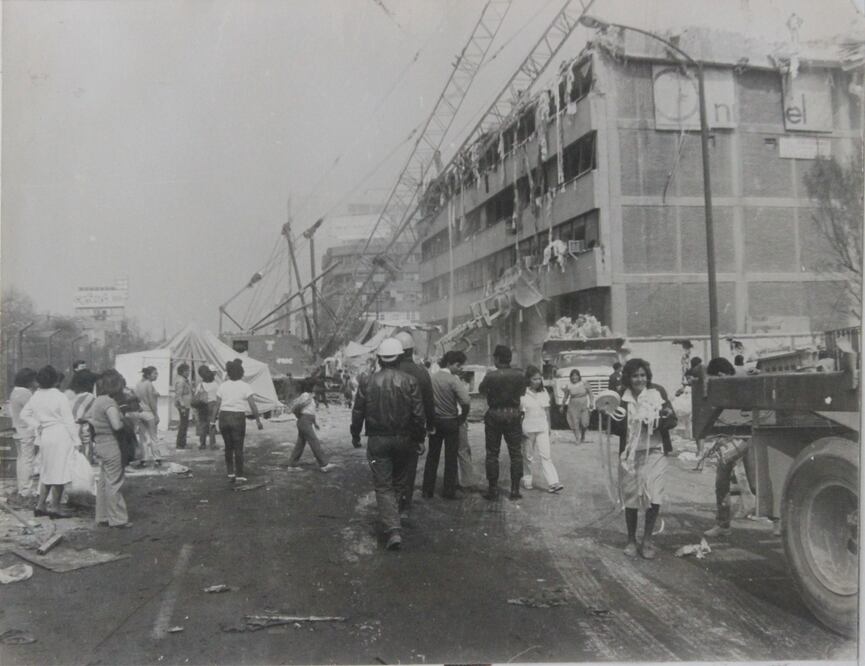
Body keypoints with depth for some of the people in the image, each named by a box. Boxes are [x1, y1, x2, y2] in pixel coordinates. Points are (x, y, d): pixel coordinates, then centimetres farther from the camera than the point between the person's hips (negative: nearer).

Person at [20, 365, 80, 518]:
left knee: (47, 472, 19)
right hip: (61, 437, -7)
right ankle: (55, 509, 5)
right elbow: (68, 421, -11)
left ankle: (40, 506, 22)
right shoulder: (60, 397, -14)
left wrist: (36, 426, 14)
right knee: (59, 472, 0)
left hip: (45, 437, 7)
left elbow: (23, 415, 13)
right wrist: (76, 440, -5)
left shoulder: (36, 397, 4)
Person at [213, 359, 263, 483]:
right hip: (238, 418, -3)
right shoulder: (245, 387, -6)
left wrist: (213, 421, 8)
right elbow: (253, 406, -11)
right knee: (238, 448, 8)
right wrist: (258, 420, -3)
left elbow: (217, 406, 1)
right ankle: (239, 475, 11)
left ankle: (230, 472, 16)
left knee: (228, 447, 17)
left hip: (224, 417, 3)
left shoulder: (223, 386, 2)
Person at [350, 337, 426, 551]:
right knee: (400, 482, 20)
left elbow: (357, 412, 0)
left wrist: (355, 436, 14)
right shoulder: (410, 381, -7)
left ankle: (393, 530, -9)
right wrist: (420, 439, 3)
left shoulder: (367, 382, -5)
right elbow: (418, 414, -7)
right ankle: (392, 517, 34)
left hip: (377, 441, -1)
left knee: (383, 486, 2)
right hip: (404, 440, 1)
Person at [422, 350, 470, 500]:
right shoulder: (453, 380, -16)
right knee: (451, 456, 6)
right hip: (450, 421, -5)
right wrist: (462, 418, -9)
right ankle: (449, 490, 12)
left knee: (432, 455, 13)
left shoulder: (432, 378, 0)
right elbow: (466, 402, -25)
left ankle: (427, 489, 19)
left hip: (434, 420, 5)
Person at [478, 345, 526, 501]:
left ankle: (493, 490, 9)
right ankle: (515, 489, 11)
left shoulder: (490, 376, -15)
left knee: (492, 454, 7)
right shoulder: (519, 375, -7)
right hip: (513, 415, 2)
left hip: (494, 415, -2)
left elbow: (481, 390, 1)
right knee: (515, 453, 10)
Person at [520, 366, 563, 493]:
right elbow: (519, 413, -5)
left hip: (542, 428, 2)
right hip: (528, 428, -2)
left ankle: (553, 483, -9)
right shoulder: (523, 393, -8)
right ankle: (527, 480, 23)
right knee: (528, 456, 9)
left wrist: (549, 426, 13)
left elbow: (547, 410, 12)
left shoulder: (544, 392, 4)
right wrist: (520, 430, -7)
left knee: (545, 455, -4)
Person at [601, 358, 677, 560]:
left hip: (655, 452, -1)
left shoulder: (658, 392, -2)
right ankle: (631, 540, 27)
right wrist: (615, 420, -20)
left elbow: (673, 420, -2)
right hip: (630, 454, 1)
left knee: (654, 497, -8)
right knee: (630, 498, 9)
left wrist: (661, 420, -24)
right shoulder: (621, 397, -2)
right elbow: (616, 430, 2)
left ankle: (647, 539, 12)